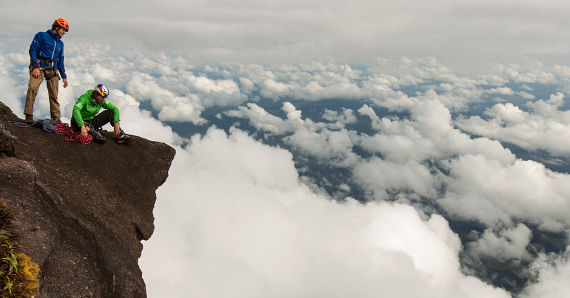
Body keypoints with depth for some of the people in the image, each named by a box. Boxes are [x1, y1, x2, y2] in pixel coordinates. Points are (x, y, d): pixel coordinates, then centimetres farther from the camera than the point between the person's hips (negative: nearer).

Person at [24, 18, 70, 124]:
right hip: (39, 67, -5)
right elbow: (32, 50, -3)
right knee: (32, 88, -24)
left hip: (53, 70, 5)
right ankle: (29, 115, -22)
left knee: (54, 95, 1)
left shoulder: (60, 43, 23)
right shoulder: (42, 36, 5)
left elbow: (60, 61, 25)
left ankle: (56, 118, 8)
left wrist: (64, 76, 18)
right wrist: (35, 66, -15)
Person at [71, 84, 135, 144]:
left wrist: (116, 123, -17)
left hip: (91, 123, 5)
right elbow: (76, 110, -39)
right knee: (74, 120, -39)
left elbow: (115, 109, -4)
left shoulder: (101, 101, -5)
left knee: (110, 112, -9)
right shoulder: (84, 98, -23)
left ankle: (120, 135, -17)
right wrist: (82, 127, -51)